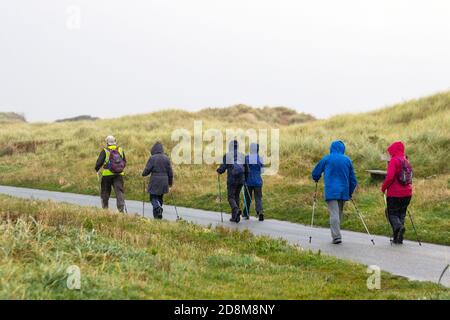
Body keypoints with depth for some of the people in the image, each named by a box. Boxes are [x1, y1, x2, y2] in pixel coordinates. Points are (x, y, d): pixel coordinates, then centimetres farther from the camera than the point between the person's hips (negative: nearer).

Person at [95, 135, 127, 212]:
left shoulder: (105, 151, -8)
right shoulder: (120, 150, 5)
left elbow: (99, 162, -11)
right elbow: (125, 162, 14)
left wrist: (97, 169, 8)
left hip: (107, 175, -2)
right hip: (119, 174, 2)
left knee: (105, 191, 13)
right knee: (119, 191, -1)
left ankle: (105, 208, 21)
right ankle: (121, 208, -13)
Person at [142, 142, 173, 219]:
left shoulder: (152, 158, -9)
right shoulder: (166, 158, 4)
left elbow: (147, 170, -9)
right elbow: (170, 172, 7)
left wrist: (144, 174, 14)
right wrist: (170, 182, 19)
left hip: (155, 181, -4)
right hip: (164, 182, 4)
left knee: (153, 198, 3)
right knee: (160, 198, 15)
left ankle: (158, 207, -24)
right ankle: (157, 214, 17)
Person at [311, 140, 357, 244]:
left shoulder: (326, 159, 0)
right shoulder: (347, 160, 7)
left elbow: (315, 173, 8)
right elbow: (353, 179, 10)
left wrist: (316, 179, 31)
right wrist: (350, 192, 21)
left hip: (331, 191, -3)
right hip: (343, 191, 3)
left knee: (334, 214, -8)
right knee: (339, 213, 15)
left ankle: (336, 236, -19)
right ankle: (336, 235, 21)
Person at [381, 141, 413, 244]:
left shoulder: (394, 160, -11)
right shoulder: (406, 161, 13)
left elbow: (390, 177, -19)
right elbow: (410, 177, 17)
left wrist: (383, 187, -6)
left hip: (394, 193, -7)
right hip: (407, 193, 7)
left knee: (392, 213, 3)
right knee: (401, 214, 12)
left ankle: (399, 227, -25)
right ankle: (398, 238, 10)